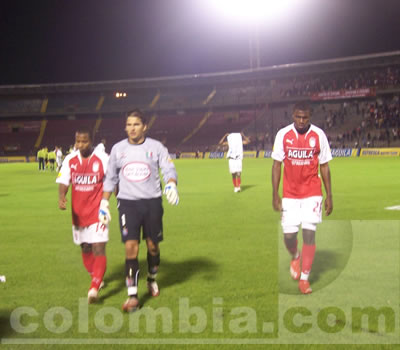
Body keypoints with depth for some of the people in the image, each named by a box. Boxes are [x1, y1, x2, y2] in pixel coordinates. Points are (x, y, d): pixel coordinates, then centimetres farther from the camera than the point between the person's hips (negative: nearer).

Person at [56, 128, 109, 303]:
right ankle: (96, 277, 40)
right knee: (85, 248, 17)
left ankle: (94, 288, -18)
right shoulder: (70, 160, 2)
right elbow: (63, 182, -3)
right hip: (78, 213, 5)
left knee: (98, 249, -15)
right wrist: (61, 197, -22)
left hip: (98, 212, -4)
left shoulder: (103, 159, -8)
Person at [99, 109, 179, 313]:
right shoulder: (118, 149, 5)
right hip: (128, 203, 0)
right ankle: (132, 296, -5)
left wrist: (171, 185, -26)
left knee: (153, 245, 10)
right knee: (130, 247, -10)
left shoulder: (155, 147, 0)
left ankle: (152, 279, 39)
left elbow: (168, 169, -5)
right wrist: (104, 203, 8)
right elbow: (110, 178, 12)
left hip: (152, 202, 0)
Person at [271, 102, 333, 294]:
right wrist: (275, 194, -3)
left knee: (309, 233, -8)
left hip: (312, 194, -1)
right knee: (288, 235, -1)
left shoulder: (318, 135, -3)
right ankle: (295, 257, 36)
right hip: (290, 195, 1)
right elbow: (277, 165, 2)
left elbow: (324, 166, 3)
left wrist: (329, 196, 2)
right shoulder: (283, 135, -3)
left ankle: (304, 278, 5)